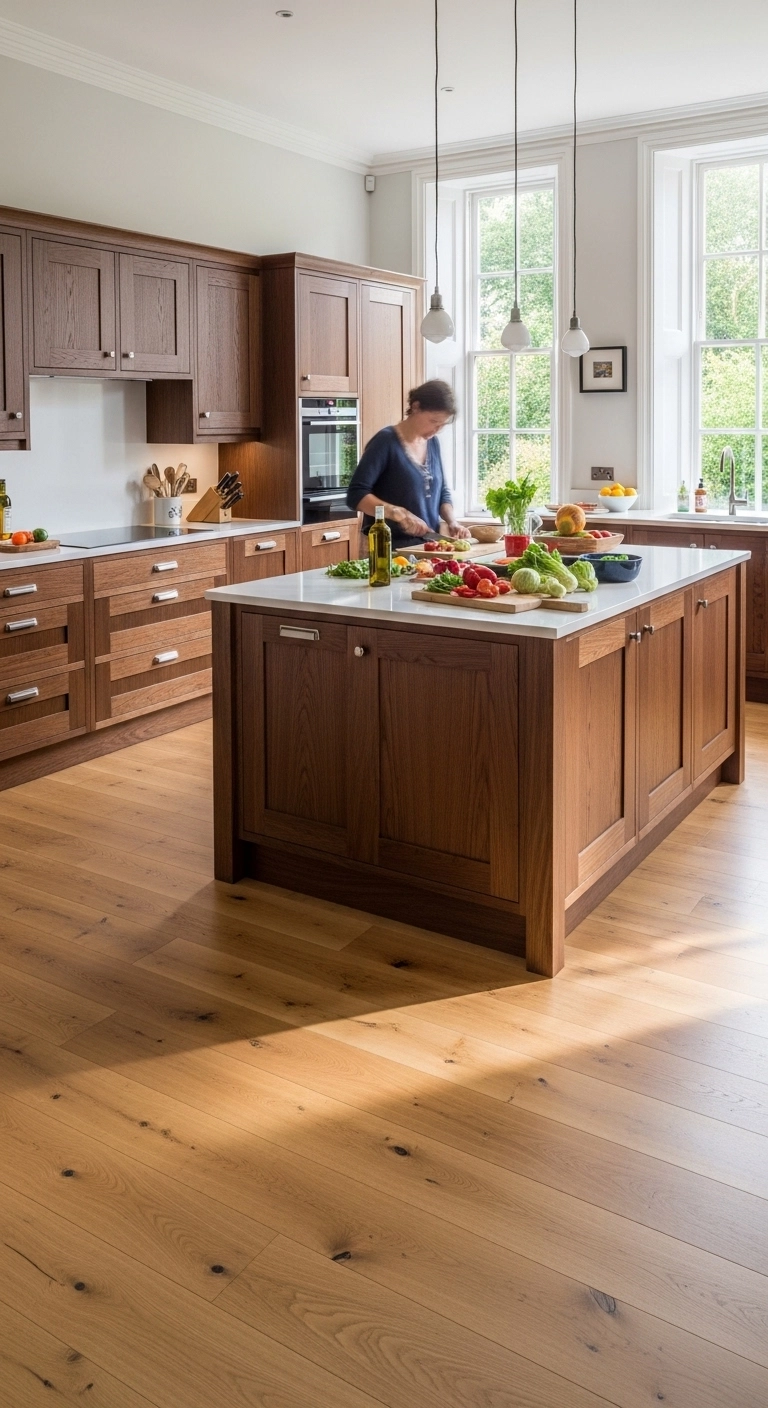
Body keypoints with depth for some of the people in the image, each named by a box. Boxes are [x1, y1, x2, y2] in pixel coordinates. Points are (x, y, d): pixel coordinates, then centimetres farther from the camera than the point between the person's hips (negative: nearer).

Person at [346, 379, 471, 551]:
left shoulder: (433, 443, 9)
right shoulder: (386, 441, -10)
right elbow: (356, 495, -17)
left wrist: (452, 522, 0)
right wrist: (400, 514, -26)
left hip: (427, 547, 6)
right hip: (392, 549, -6)